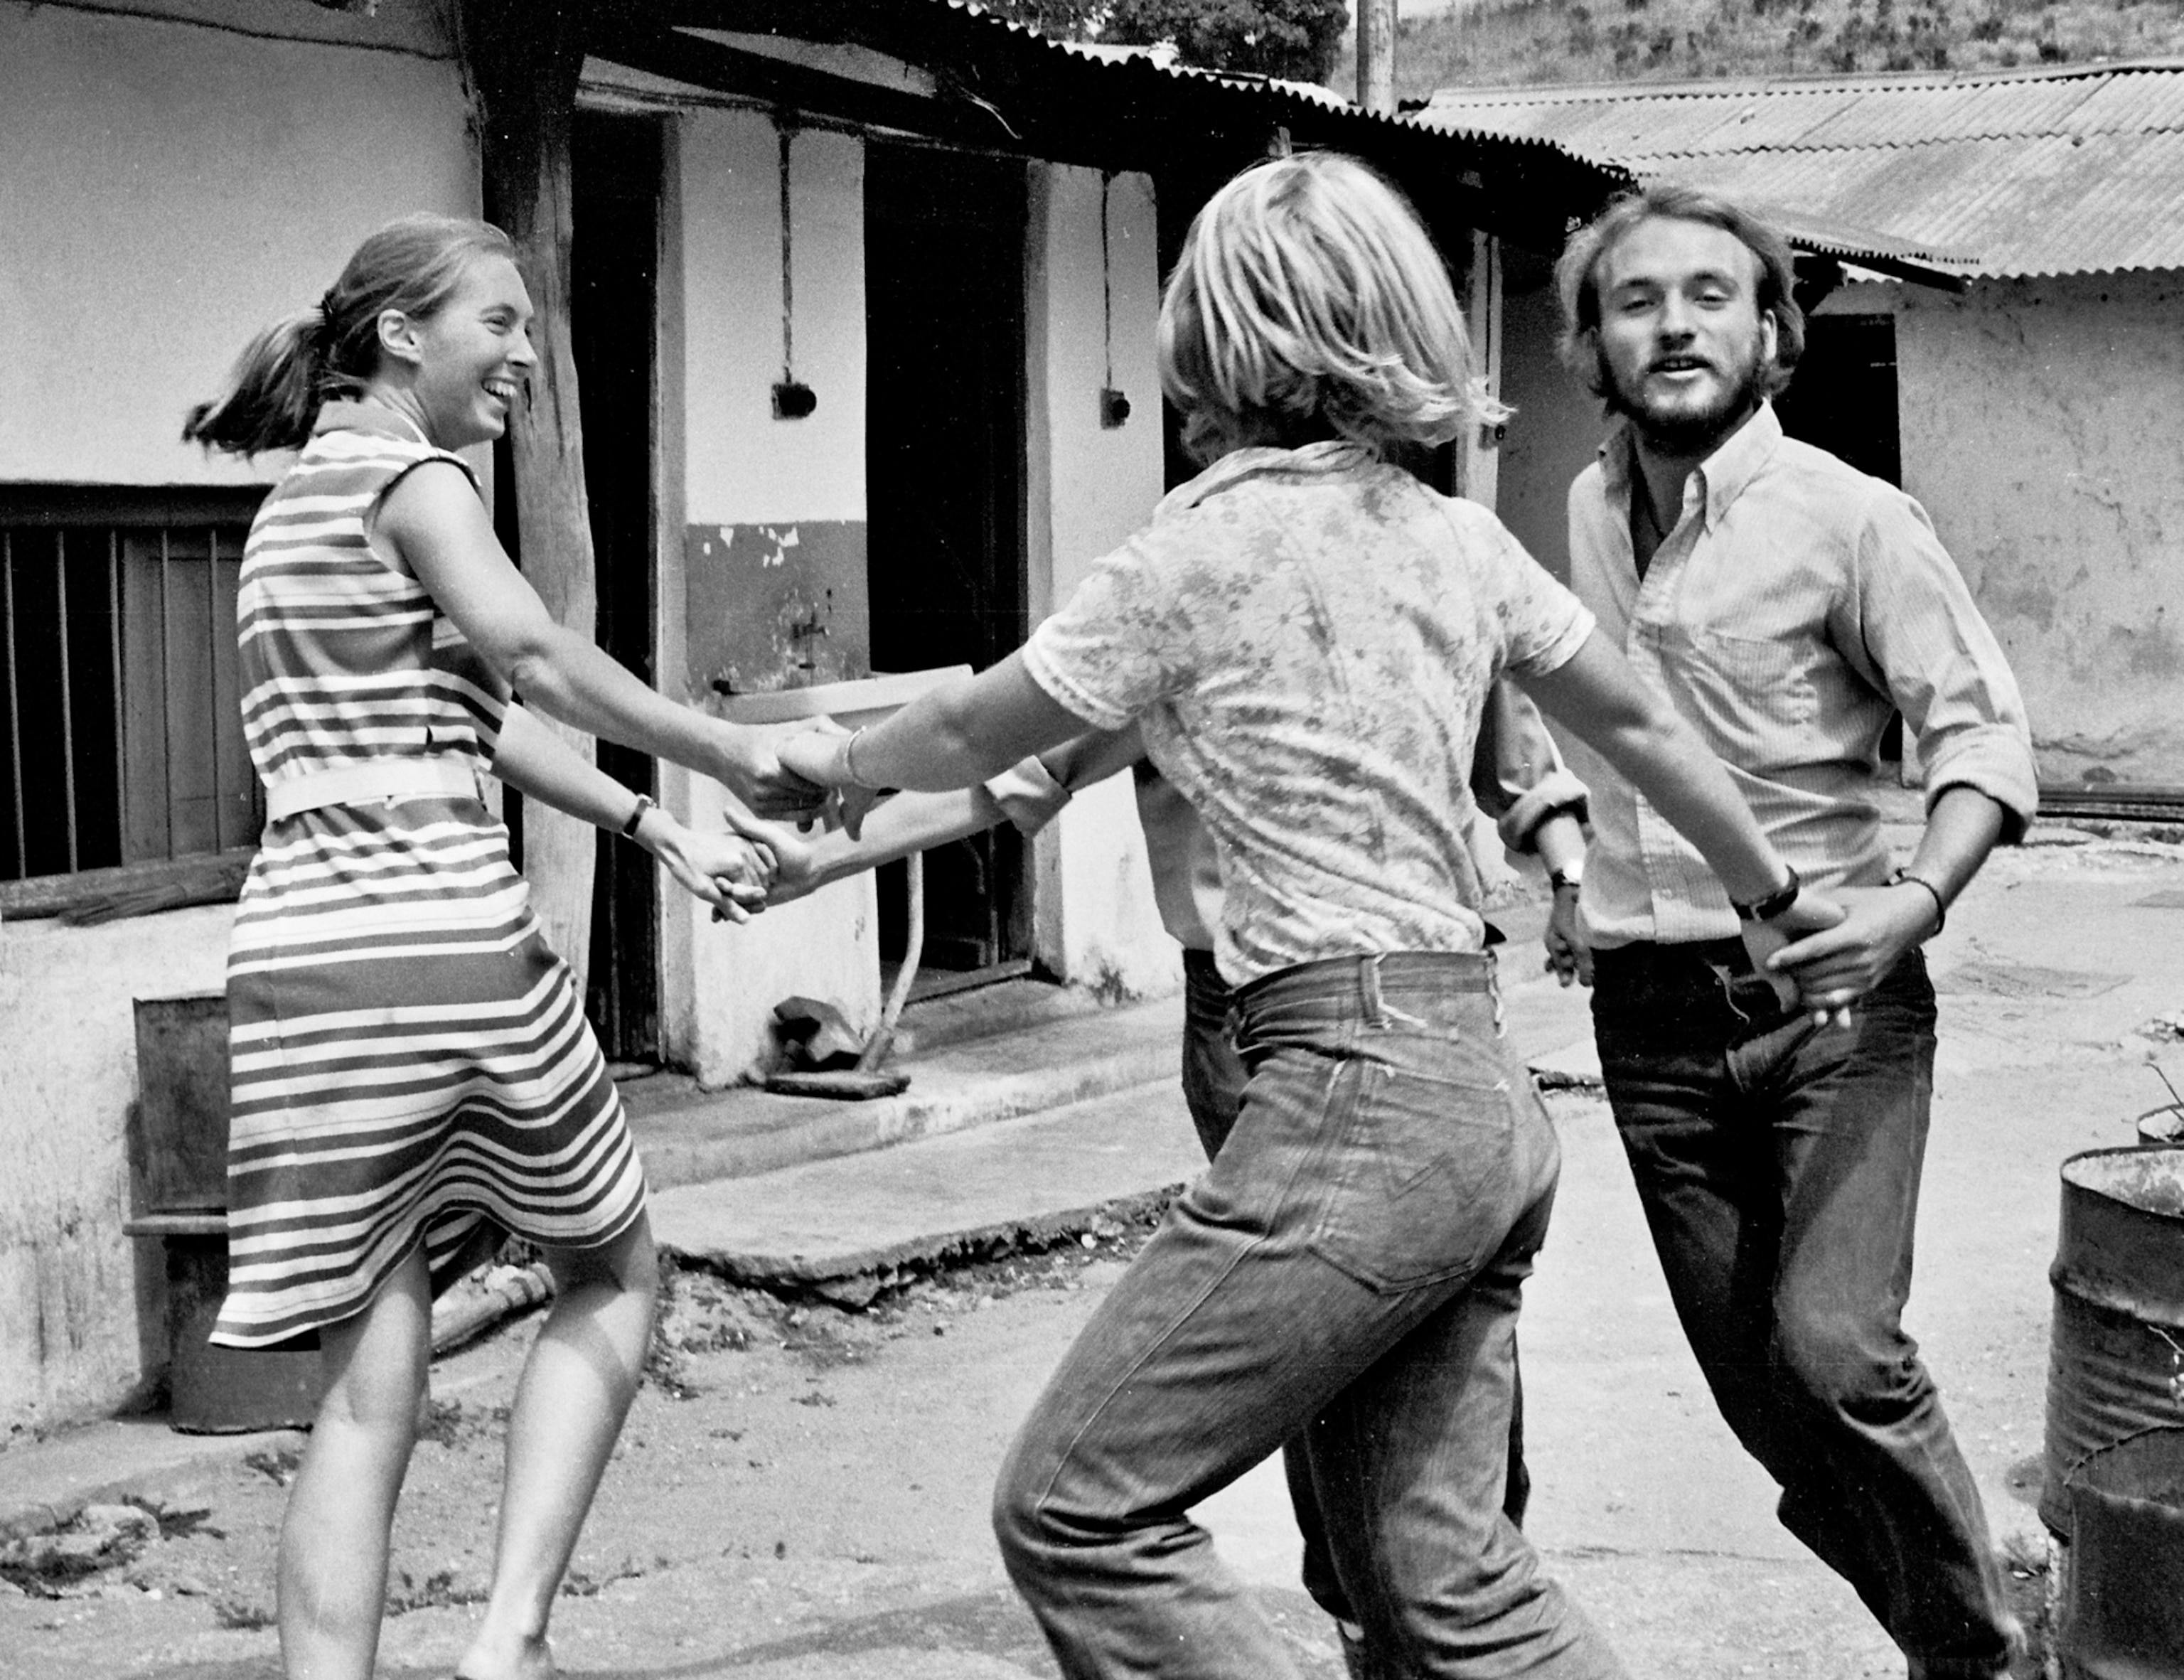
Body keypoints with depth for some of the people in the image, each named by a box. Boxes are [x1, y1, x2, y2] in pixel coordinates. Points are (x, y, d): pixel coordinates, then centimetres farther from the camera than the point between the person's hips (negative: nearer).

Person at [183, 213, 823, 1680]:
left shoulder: (298, 503, 24)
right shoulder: (412, 477, -1)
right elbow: (533, 657, -19)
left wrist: (665, 836, 20)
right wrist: (744, 760, -13)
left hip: (301, 960, 7)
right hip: (447, 940, -7)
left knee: (371, 1385, 7)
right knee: (615, 1276, 15)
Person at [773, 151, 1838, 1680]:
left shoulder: (1203, 552, -8)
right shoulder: (1457, 537, 12)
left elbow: (971, 734, 5)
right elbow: (1642, 725, 24)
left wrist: (836, 760, 26)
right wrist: (1777, 892, 40)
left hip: (1353, 1091, -8)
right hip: (1483, 1096, 8)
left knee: (1075, 1510, -2)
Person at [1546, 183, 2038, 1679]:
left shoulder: (1850, 518, -10)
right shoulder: (1591, 510, 9)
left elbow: (1984, 729, -10)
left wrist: (1919, 898, -24)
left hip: (1827, 1001, -5)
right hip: (1649, 1017, 6)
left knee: (1834, 1349, -18)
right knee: (1756, 1386, 7)